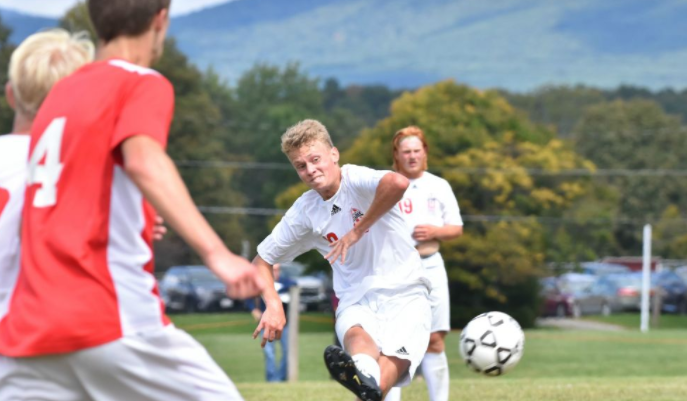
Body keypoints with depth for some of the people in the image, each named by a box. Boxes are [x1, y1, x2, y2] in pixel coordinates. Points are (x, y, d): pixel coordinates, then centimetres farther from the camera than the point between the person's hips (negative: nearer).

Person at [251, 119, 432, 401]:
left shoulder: (356, 180, -11)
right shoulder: (303, 212, 5)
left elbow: (398, 183, -35)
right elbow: (263, 260, 17)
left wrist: (357, 232, -24)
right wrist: (273, 305, -3)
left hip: (403, 293, 0)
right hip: (356, 301, 0)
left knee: (390, 368, -30)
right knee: (356, 334, -38)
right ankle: (365, 378, -71)